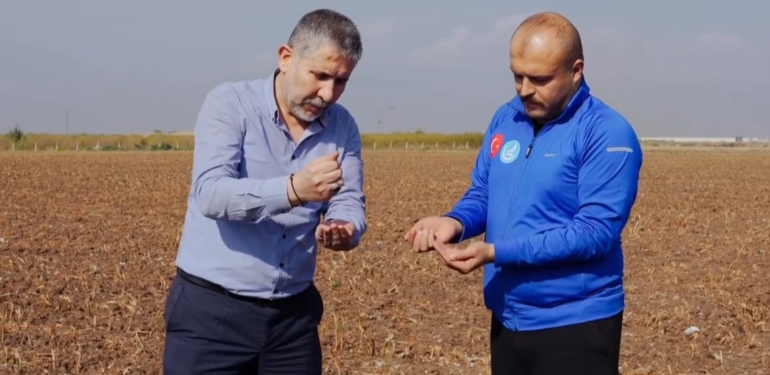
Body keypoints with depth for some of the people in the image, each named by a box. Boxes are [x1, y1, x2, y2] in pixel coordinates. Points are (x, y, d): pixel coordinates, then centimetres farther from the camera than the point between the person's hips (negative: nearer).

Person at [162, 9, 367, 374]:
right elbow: (211, 193, -23)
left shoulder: (343, 127, 3)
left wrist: (345, 229, -25)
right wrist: (293, 190, -39)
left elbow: (350, 202, -1)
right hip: (212, 311, -4)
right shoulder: (229, 104, -10)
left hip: (293, 312, 4)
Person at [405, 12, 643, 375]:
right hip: (508, 320, 6)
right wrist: (455, 222, -11)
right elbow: (481, 194, 13)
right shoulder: (505, 119, 5)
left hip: (575, 326, -6)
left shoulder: (607, 134, -15)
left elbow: (595, 232, -22)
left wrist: (495, 252, -26)